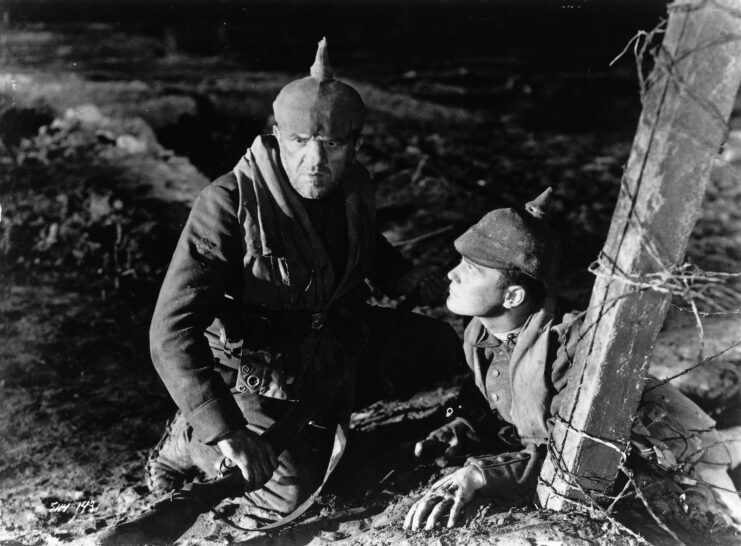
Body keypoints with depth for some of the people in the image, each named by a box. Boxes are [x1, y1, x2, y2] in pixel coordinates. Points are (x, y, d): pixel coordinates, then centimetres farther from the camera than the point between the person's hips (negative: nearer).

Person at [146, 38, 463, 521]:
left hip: (341, 338, 6)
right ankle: (193, 440, 11)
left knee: (442, 347, 11)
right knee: (287, 491, -19)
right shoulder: (230, 204, -28)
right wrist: (226, 430, -37)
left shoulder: (355, 184, -9)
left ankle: (328, 406, 20)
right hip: (261, 368, -6)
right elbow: (172, 330, -31)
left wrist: (403, 277, -3)